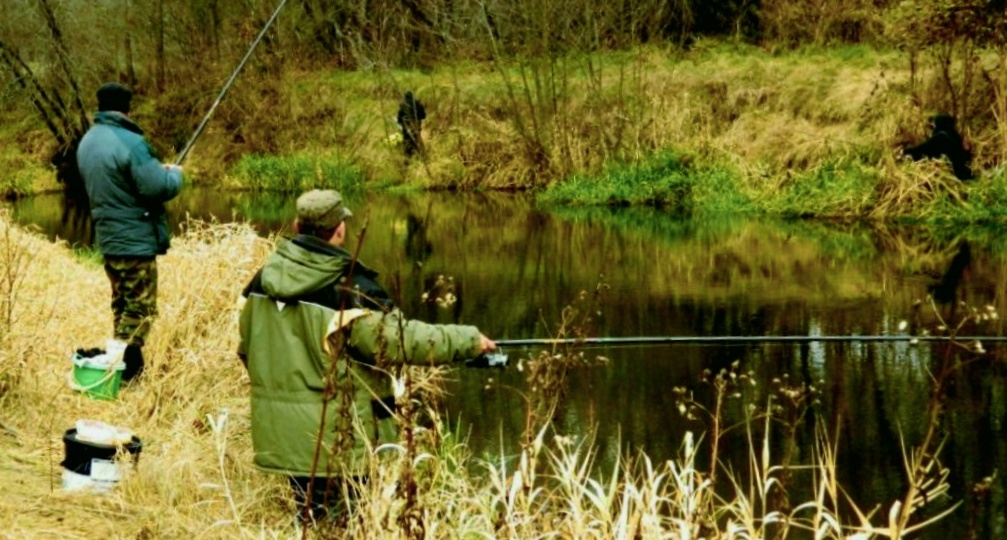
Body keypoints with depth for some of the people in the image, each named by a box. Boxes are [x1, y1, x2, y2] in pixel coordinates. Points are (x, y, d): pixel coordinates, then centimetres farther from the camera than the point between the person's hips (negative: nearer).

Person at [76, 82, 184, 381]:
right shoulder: (129, 142, -20)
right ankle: (125, 371, -8)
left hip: (108, 237, 8)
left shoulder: (87, 142, 8)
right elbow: (158, 188, -23)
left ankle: (118, 363, 21)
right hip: (135, 240, -8)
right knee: (140, 307, -3)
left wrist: (157, 170, 13)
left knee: (122, 304, 17)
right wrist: (174, 174, -1)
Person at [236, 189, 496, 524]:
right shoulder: (348, 287, -18)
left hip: (282, 434, 7)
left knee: (311, 521, 16)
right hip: (340, 440, -6)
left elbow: (247, 348, 15)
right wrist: (469, 340, -7)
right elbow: (401, 339, -18)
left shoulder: (264, 281, 3)